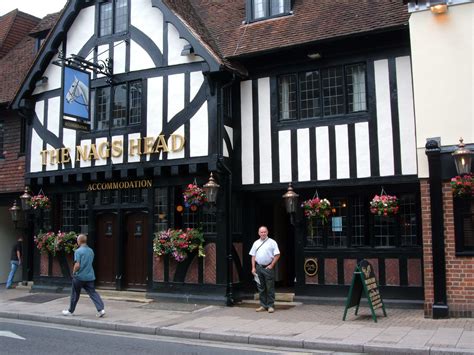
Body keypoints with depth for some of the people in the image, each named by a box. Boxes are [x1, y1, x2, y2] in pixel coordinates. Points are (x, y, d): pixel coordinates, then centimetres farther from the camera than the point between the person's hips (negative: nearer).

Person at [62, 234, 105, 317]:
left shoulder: (78, 251, -14)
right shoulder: (91, 251, 8)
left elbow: (77, 265, -18)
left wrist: (74, 272, -2)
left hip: (79, 276, -5)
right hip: (90, 276, 5)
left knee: (75, 294, 12)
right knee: (92, 293, 3)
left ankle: (70, 311, 27)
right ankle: (101, 309, -12)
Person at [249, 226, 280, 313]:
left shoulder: (272, 242, 0)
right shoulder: (256, 243, 11)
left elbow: (277, 255, -3)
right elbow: (253, 256, 11)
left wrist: (271, 265, -10)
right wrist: (253, 268, 3)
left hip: (268, 267, -4)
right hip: (258, 267, 4)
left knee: (270, 288, -1)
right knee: (261, 288, 9)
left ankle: (270, 306, 6)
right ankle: (263, 306, 17)